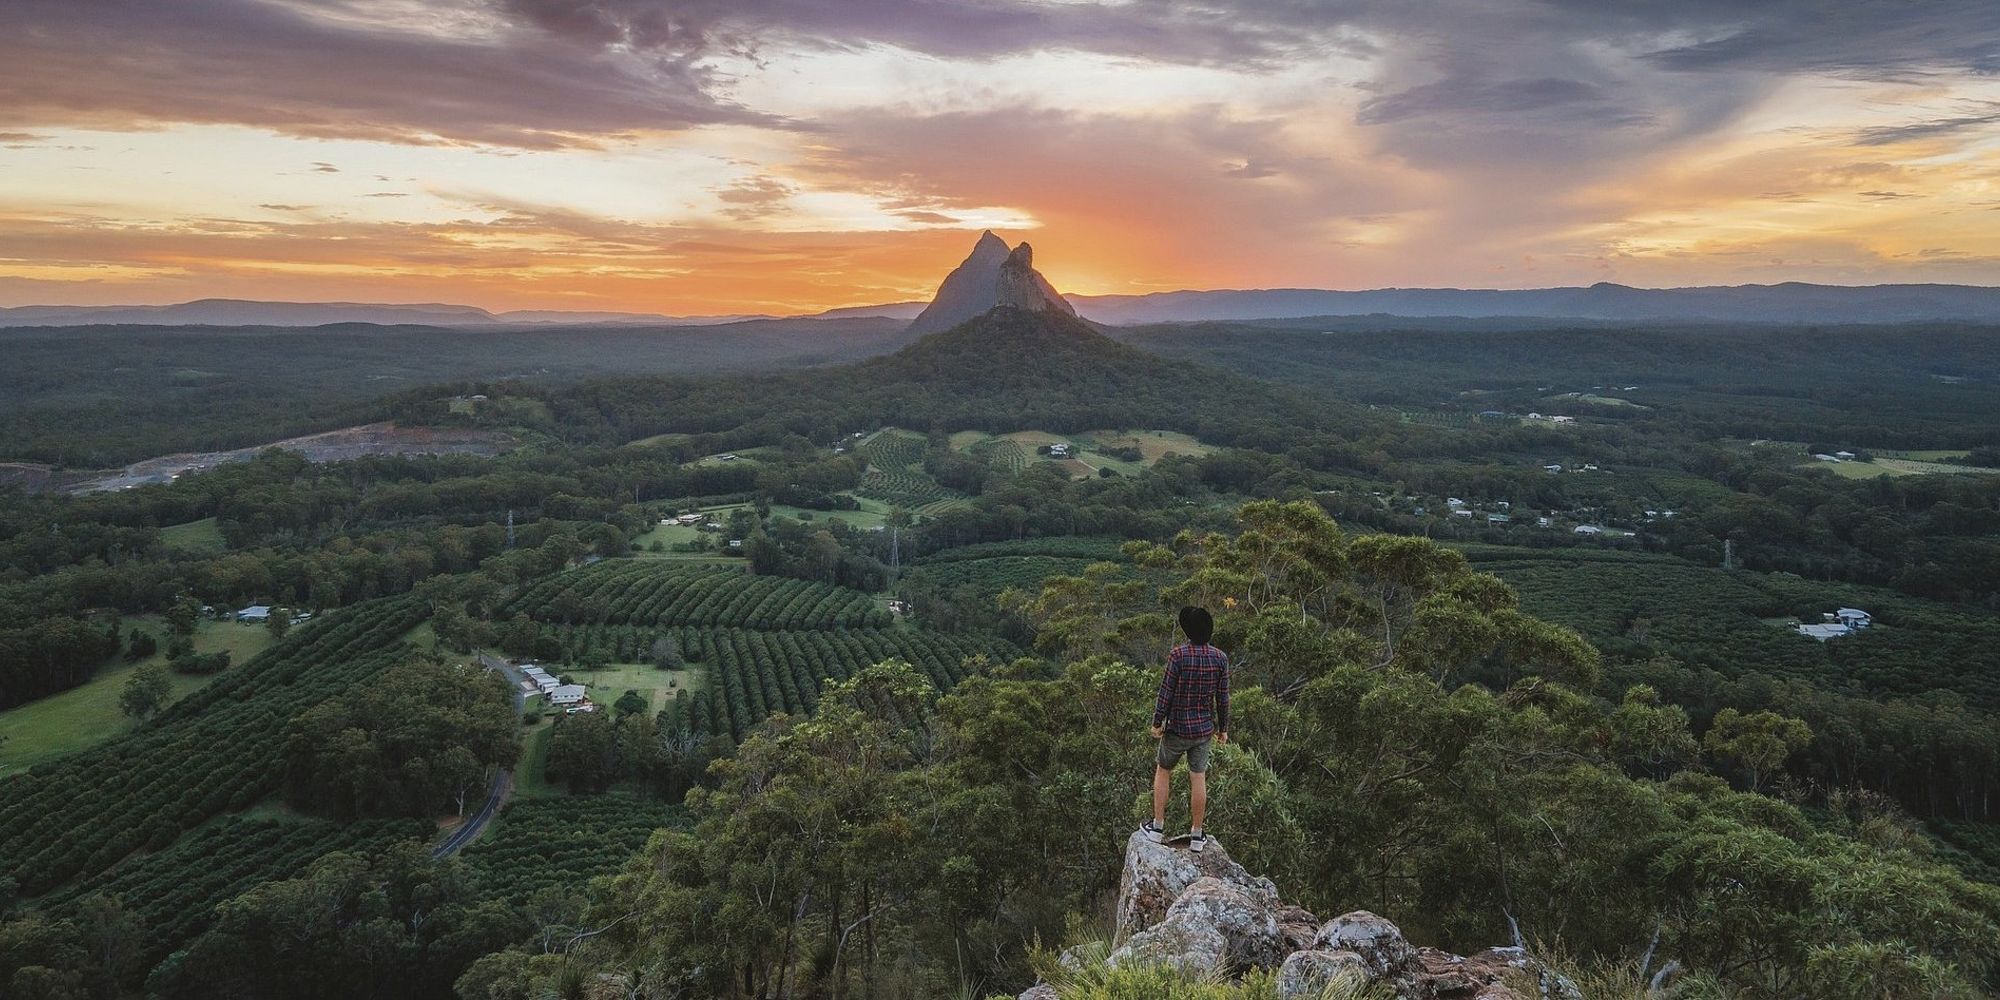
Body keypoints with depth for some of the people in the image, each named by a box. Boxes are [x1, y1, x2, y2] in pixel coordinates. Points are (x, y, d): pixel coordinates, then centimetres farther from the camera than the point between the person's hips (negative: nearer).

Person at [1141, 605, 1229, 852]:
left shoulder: (1178, 655, -19)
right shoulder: (1220, 659, -7)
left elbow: (1166, 692, -16)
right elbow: (1223, 698, -2)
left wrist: (1156, 723, -5)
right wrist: (1223, 728, 10)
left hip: (1177, 728, -3)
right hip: (1204, 729, 3)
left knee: (1163, 770, 17)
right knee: (1199, 779, 10)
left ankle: (1158, 827, 22)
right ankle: (1196, 836, 17)